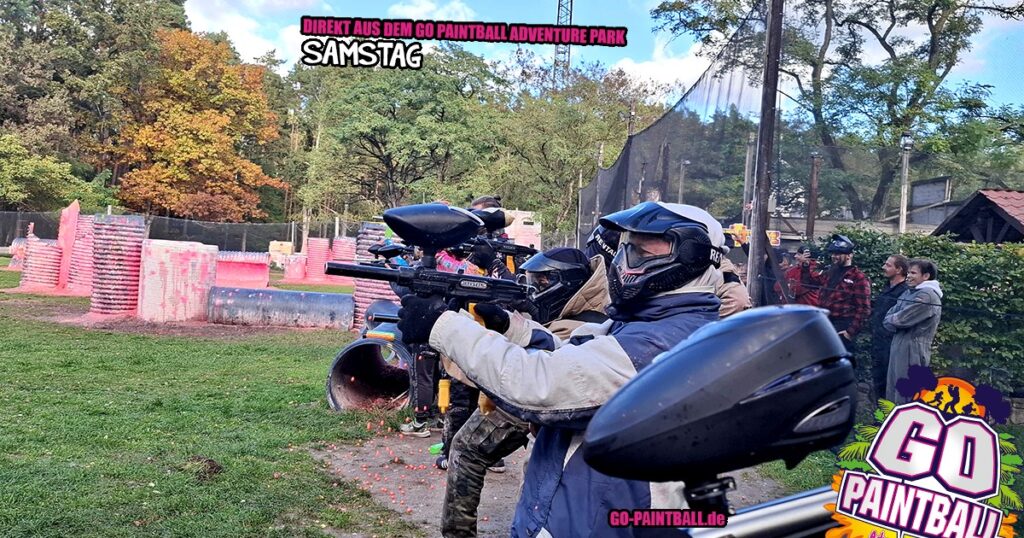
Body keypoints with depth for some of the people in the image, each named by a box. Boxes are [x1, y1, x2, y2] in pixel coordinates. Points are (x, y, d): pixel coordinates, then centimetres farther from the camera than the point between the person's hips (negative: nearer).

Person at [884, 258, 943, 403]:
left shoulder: (927, 295, -13)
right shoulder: (909, 292, 16)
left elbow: (902, 319, -20)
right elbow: (888, 318, 12)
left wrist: (891, 319, -1)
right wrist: (894, 321, -9)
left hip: (913, 351, -9)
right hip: (899, 348, 9)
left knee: (905, 398, -4)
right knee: (894, 394, 14)